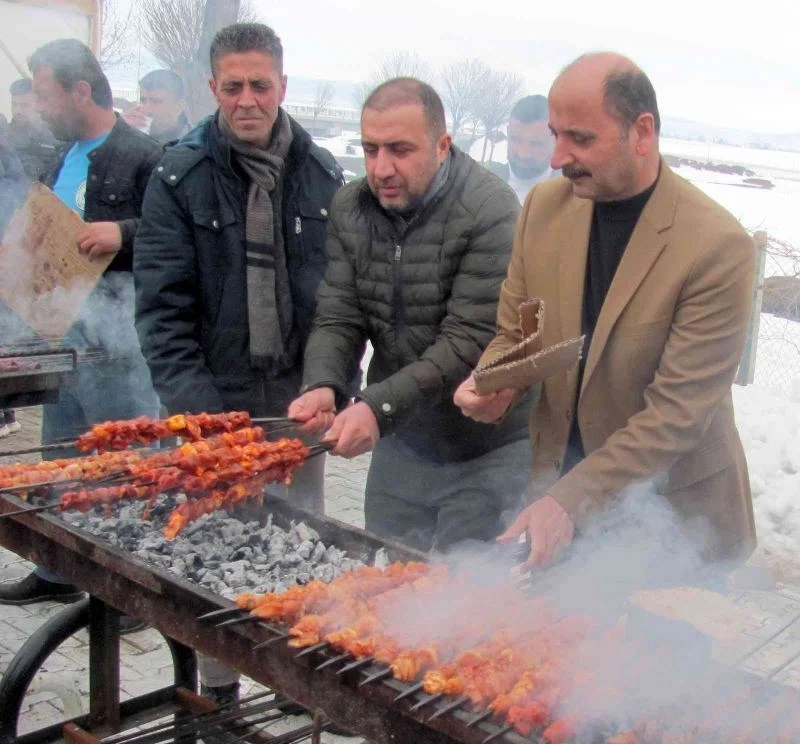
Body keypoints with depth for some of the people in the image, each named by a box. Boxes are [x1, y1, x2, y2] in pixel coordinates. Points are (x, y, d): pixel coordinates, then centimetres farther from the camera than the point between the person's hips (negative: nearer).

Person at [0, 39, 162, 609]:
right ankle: (58, 571, 31)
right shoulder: (65, 160, 17)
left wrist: (124, 234, -27)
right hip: (62, 324, 9)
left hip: (114, 326, -9)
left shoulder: (141, 156, -9)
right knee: (59, 455, 17)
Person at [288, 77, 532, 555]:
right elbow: (338, 319, -2)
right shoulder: (350, 209, 0)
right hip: (399, 441, 6)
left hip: (487, 450, -5)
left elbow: (470, 341, -23)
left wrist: (380, 406, -30)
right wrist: (323, 386, -22)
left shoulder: (491, 211, -19)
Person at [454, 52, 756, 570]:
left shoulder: (718, 246, -21)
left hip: (674, 512, -4)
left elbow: (677, 411, -22)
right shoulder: (545, 207, -5)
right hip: (560, 480, 4)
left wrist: (571, 501, -27)